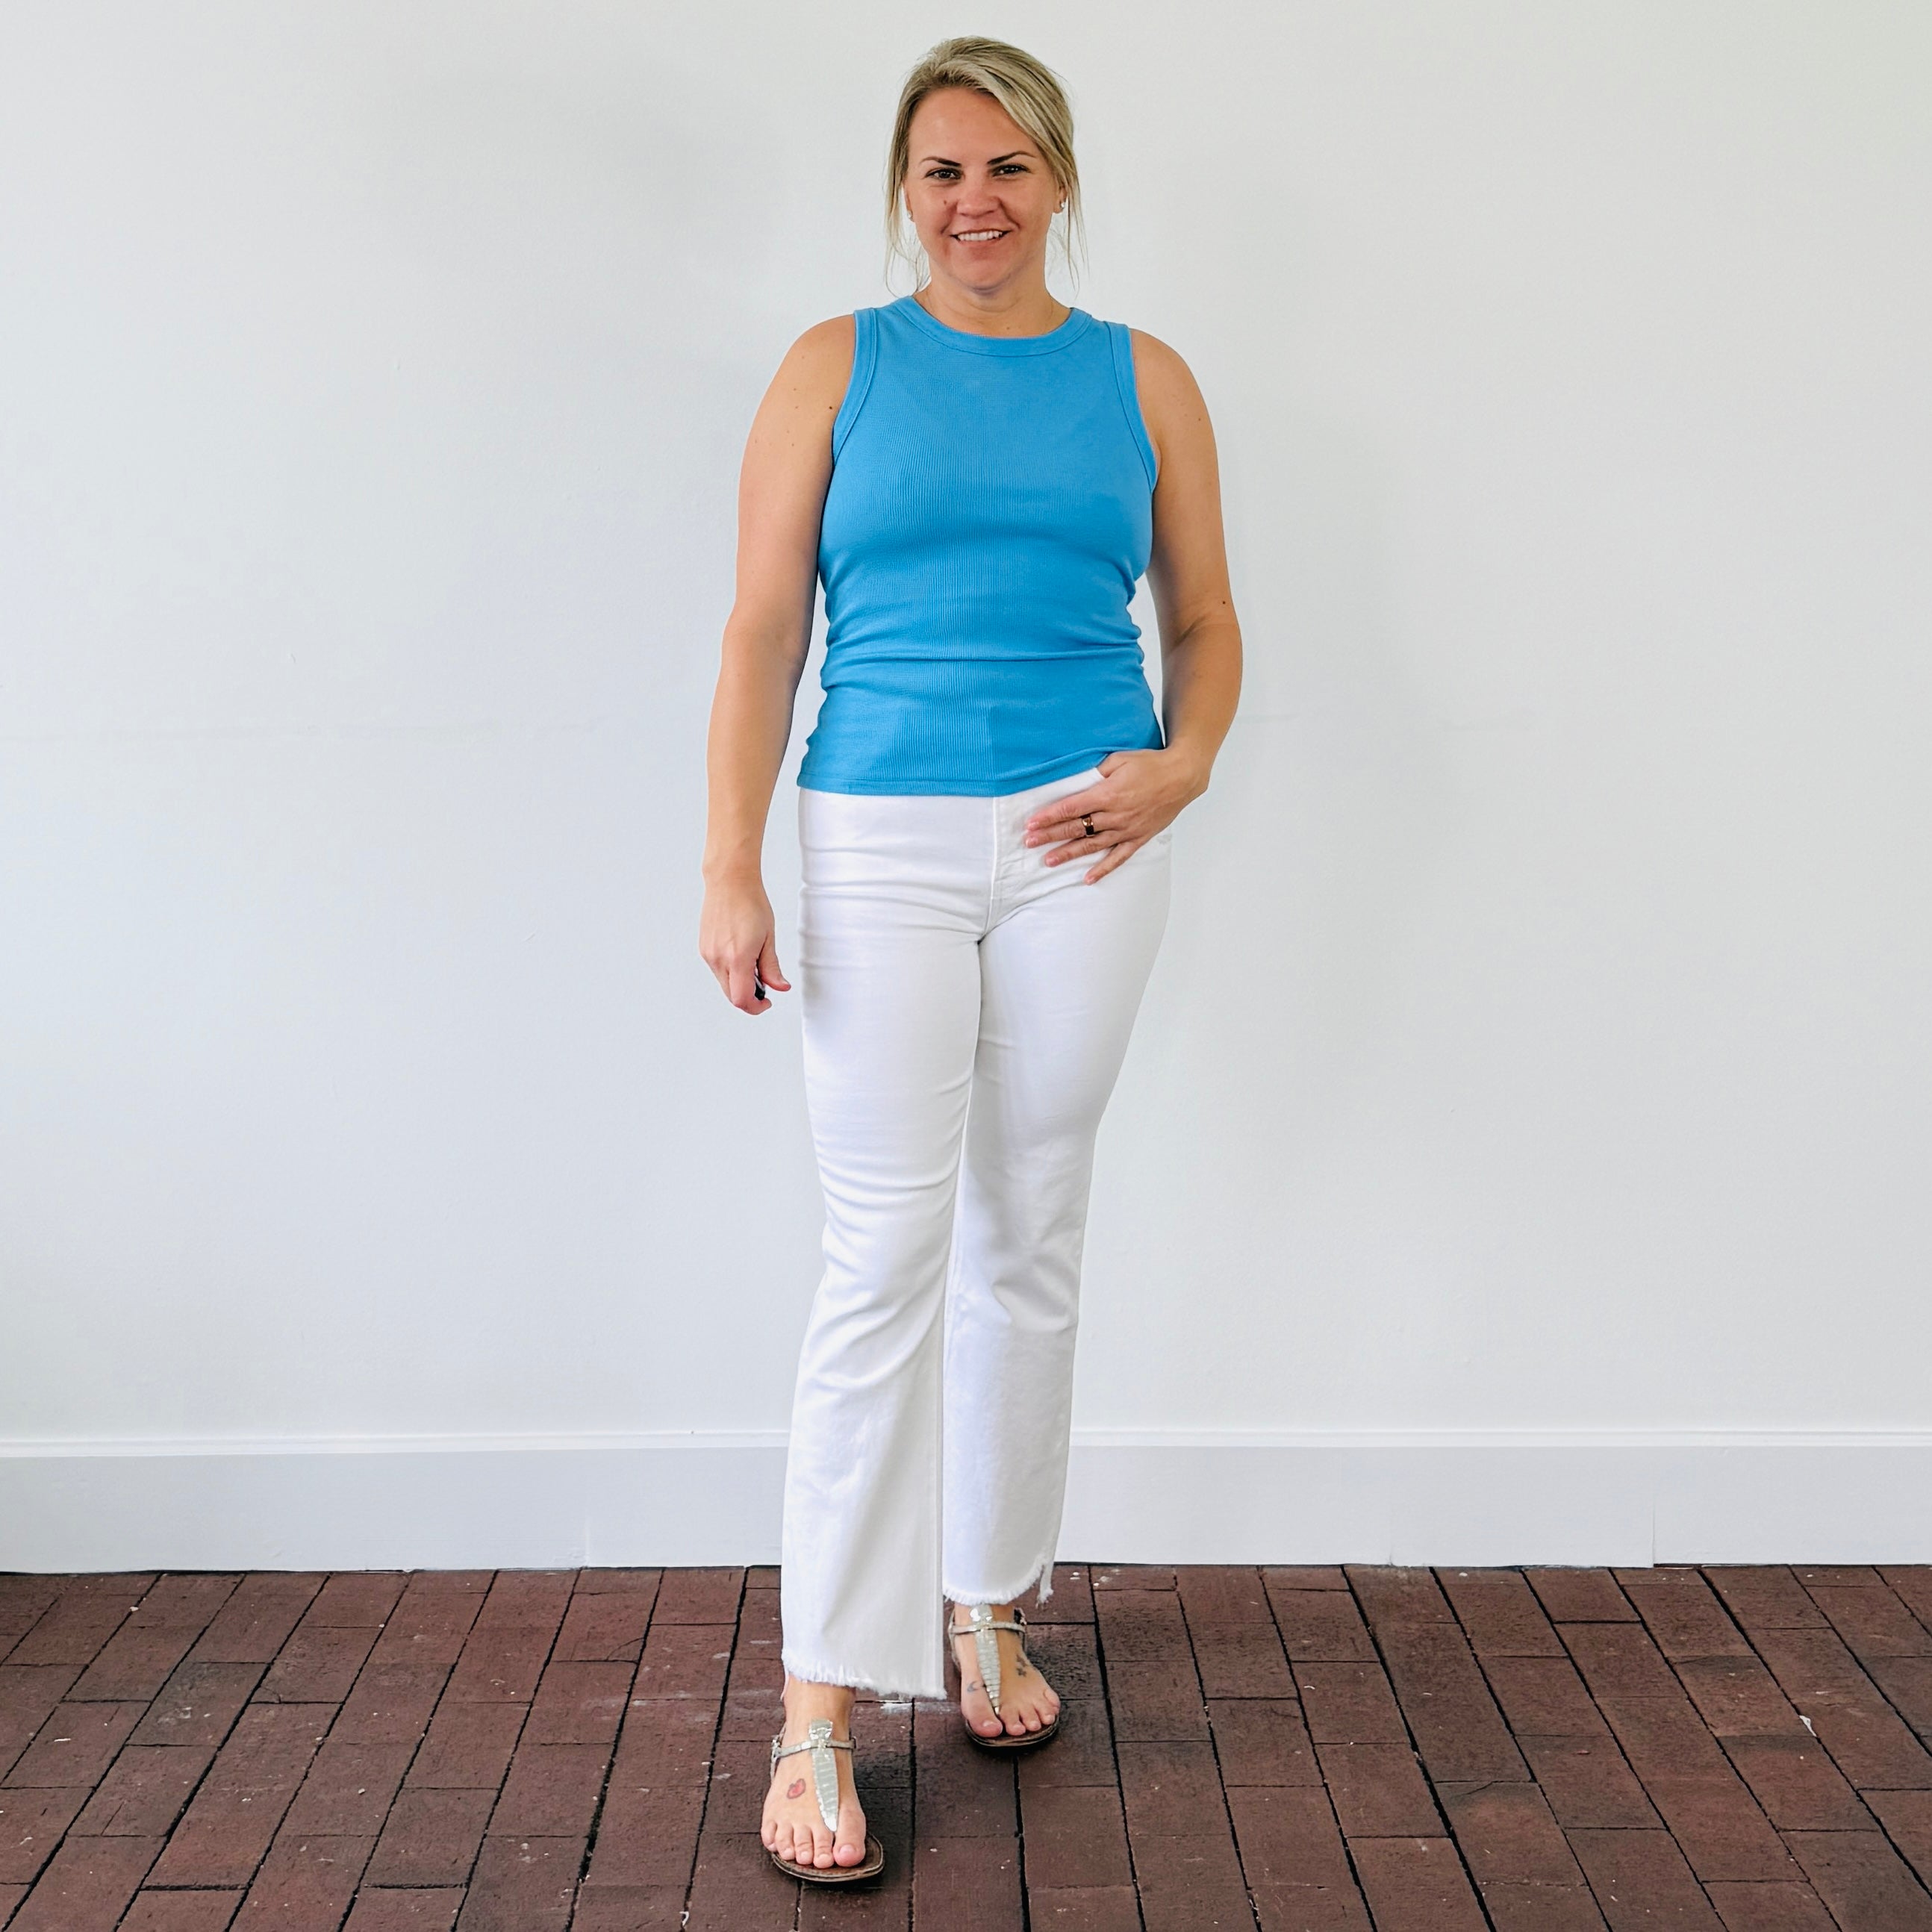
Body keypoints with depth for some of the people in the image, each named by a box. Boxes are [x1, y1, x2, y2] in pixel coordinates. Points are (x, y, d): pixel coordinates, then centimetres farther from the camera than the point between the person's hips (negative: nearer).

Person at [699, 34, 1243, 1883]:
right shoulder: (836, 368, 7)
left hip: (1081, 847, 2)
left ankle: (985, 1609, 27)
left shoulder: (1142, 381, 11)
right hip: (882, 845, -2)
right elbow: (761, 633, 2)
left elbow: (1206, 623, 14)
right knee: (885, 1258, -7)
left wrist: (1182, 764, -6)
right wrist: (730, 866, -8)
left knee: (1030, 1242, 9)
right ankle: (819, 1703, 2)